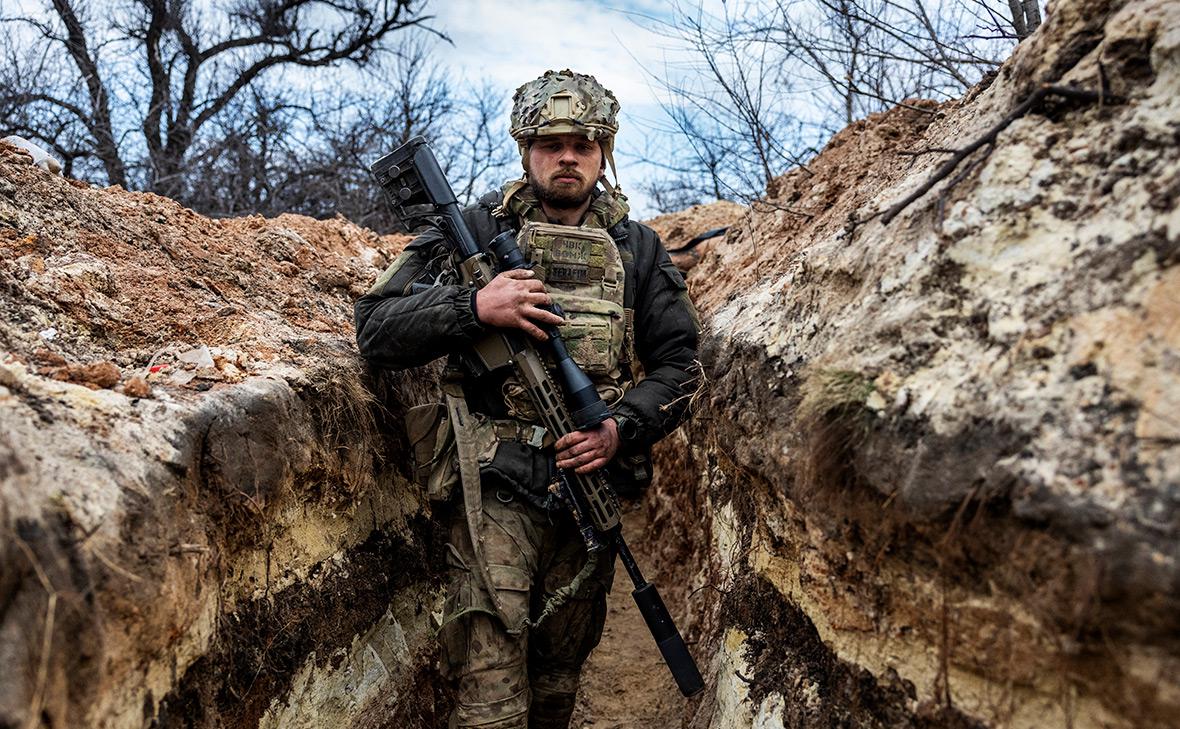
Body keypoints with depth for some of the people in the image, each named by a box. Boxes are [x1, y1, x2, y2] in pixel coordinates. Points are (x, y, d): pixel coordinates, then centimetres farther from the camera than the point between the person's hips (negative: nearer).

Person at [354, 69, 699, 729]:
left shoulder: (638, 249, 8)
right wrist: (474, 308, -20)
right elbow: (375, 327, -5)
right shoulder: (476, 231, 0)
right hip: (498, 492, -3)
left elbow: (678, 363, 7)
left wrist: (621, 428, -11)